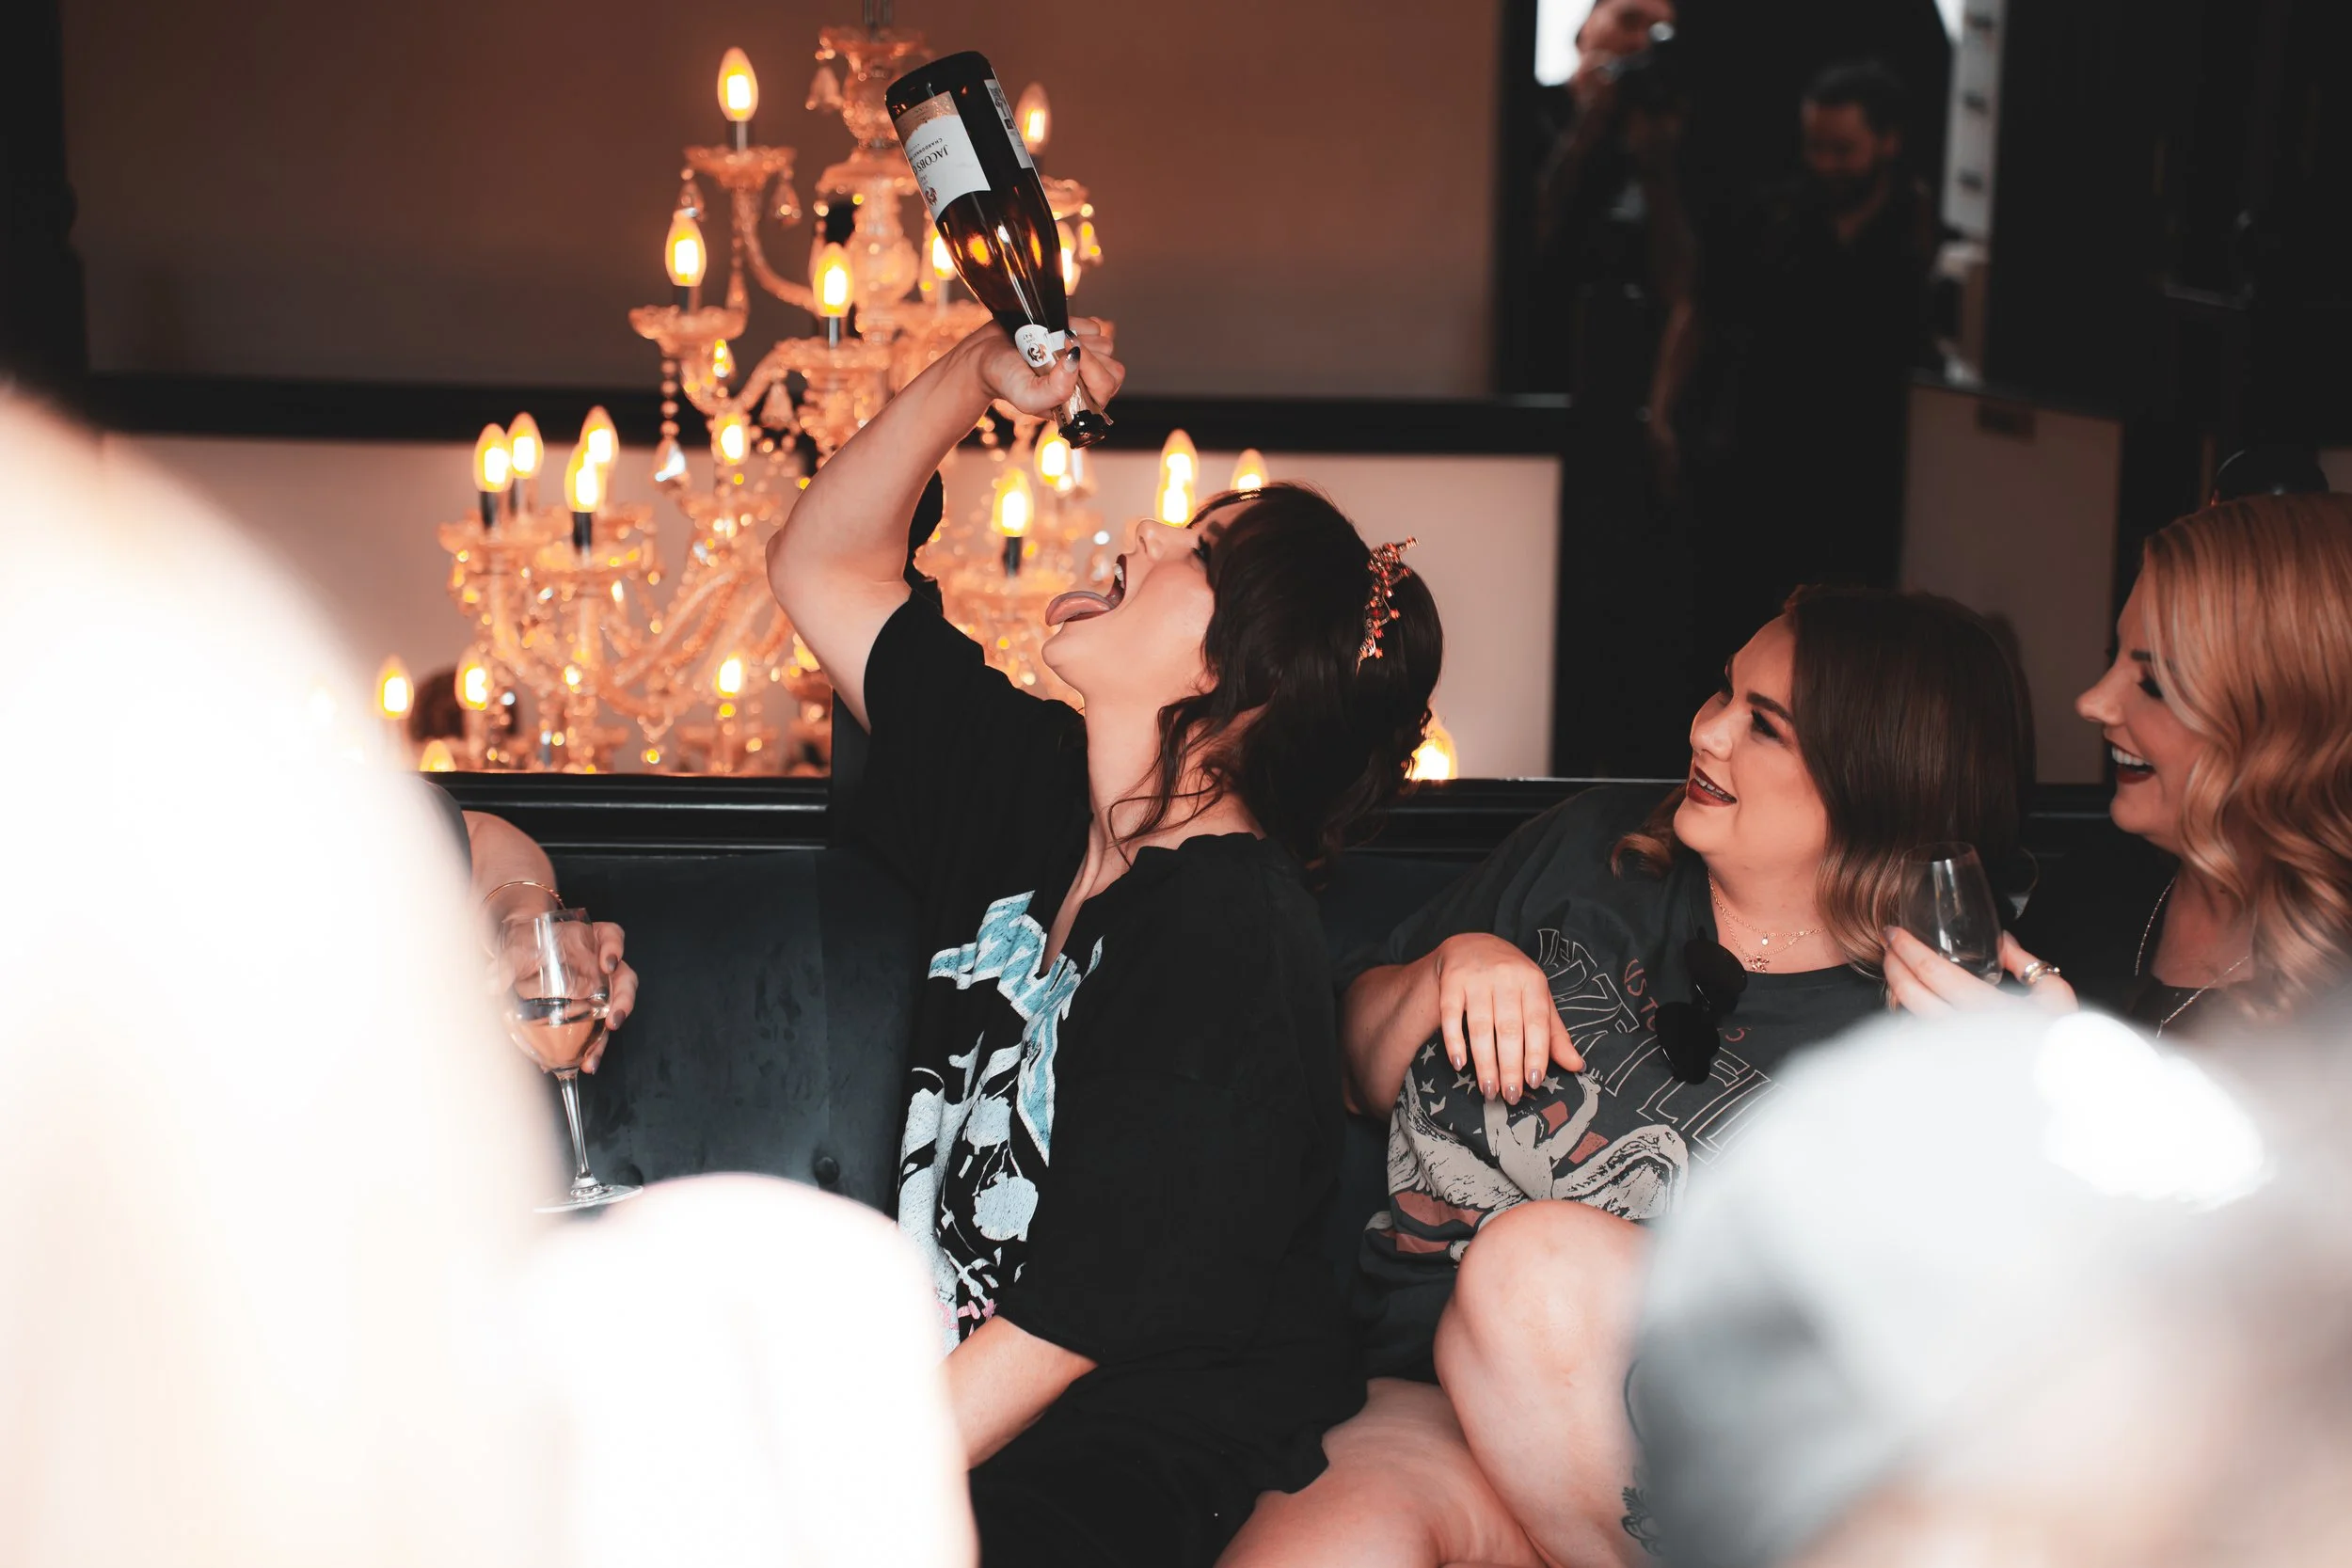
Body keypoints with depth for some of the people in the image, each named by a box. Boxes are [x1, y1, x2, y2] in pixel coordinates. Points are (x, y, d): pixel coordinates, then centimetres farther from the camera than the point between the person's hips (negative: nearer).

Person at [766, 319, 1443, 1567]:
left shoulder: (1228, 941, -19)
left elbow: (1067, 1327, -20)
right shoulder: (1037, 789, 5)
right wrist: (976, 376, 6)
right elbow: (821, 564, 18)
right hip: (936, 1398, 7)